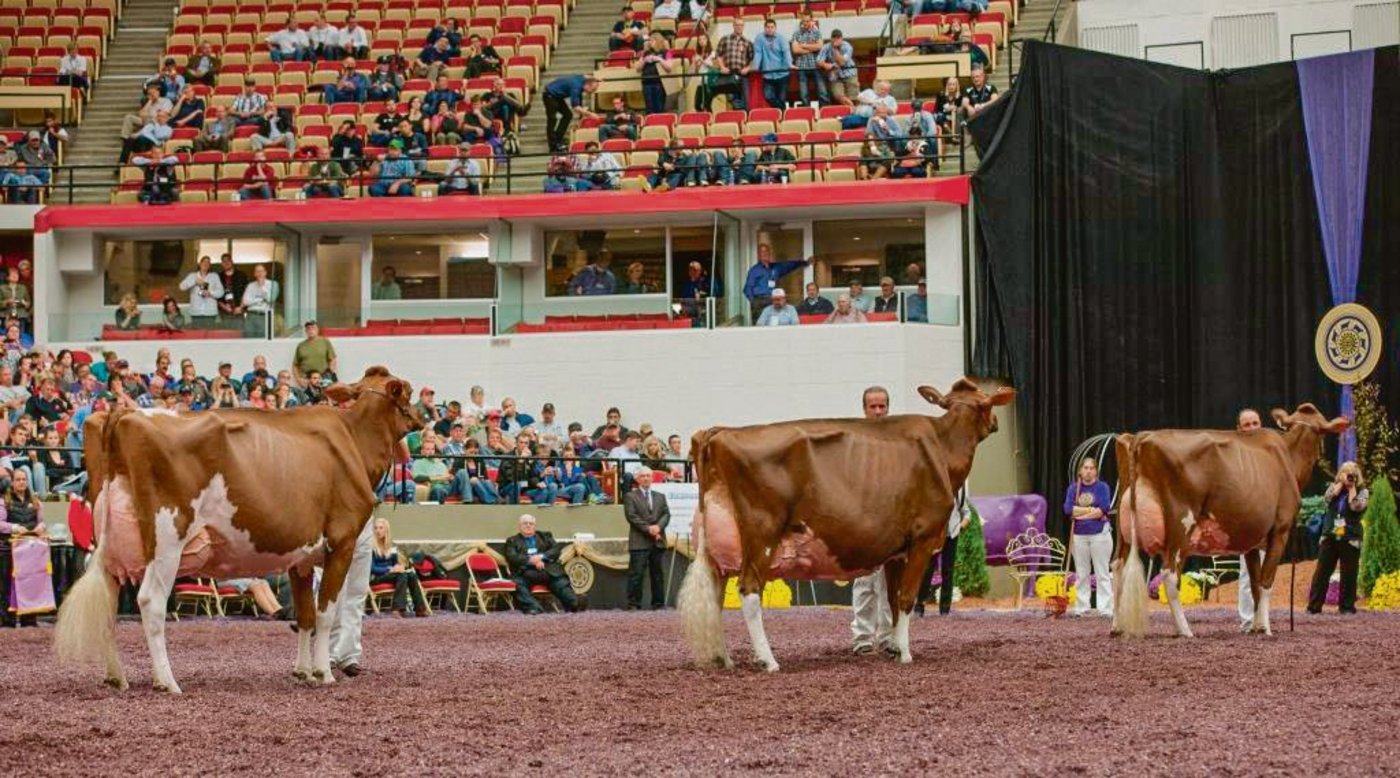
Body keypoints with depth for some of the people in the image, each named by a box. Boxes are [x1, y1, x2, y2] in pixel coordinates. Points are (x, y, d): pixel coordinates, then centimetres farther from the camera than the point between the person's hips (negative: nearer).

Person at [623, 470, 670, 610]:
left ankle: (658, 604, 10)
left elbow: (666, 514, 10)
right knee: (636, 573, -8)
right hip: (639, 541, -4)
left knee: (657, 573, 6)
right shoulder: (630, 497, 5)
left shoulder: (660, 497, 20)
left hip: (658, 541, 5)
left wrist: (658, 527, -10)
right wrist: (648, 529, -14)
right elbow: (632, 516, -6)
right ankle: (633, 604, -7)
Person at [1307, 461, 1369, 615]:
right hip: (1330, 536, 2)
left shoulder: (1362, 492, 3)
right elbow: (1328, 497, -10)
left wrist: (1352, 487, -8)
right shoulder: (1334, 486, 11)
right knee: (1322, 572, -1)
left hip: (1350, 539, -2)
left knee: (1349, 574, 0)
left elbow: (1357, 507, -15)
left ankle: (1347, 606, 8)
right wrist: (1341, 482, -4)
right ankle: (1314, 605, 0)